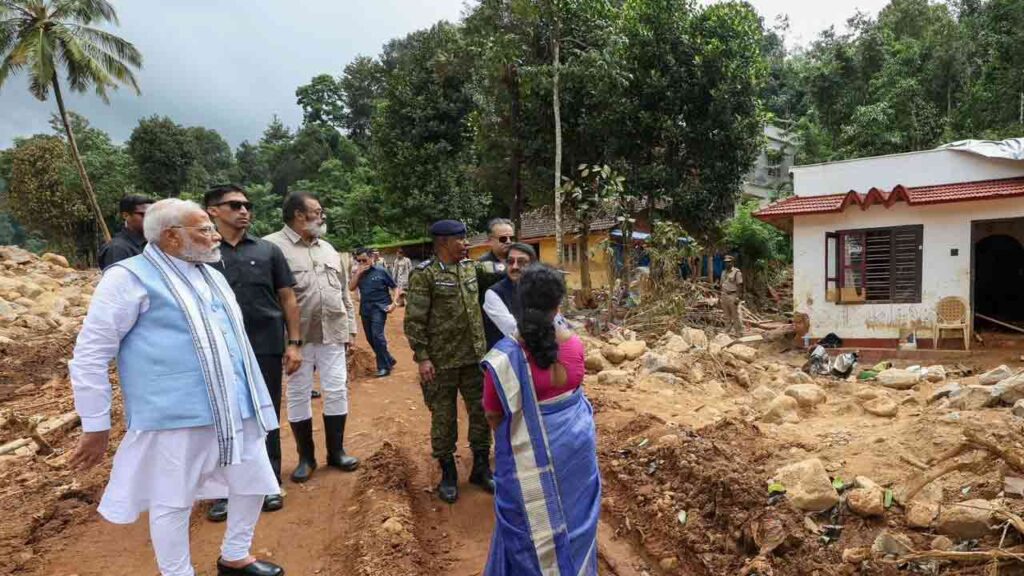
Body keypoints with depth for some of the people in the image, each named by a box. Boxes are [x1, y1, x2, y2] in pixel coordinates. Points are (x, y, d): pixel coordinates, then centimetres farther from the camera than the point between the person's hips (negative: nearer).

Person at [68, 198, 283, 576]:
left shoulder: (211, 274, 15)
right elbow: (90, 353, -8)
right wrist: (96, 426, -8)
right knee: (173, 500, 6)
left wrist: (253, 397, 24)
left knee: (252, 483, 15)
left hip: (235, 410, 8)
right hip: (175, 417, -7)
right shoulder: (132, 277, -8)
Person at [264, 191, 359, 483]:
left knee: (337, 392, 8)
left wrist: (350, 329, 12)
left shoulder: (327, 248, 13)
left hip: (333, 334, 5)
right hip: (297, 336, -5)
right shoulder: (272, 246, -8)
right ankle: (306, 457, 22)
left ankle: (336, 451, 23)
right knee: (298, 395, 7)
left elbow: (344, 292, 16)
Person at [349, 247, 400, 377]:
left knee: (377, 335, -16)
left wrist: (393, 303, -13)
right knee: (370, 338, 10)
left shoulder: (381, 271, -6)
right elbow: (351, 287, -3)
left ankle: (384, 367, -5)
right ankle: (389, 360, 26)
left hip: (379, 308, -6)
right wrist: (358, 272, -11)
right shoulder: (359, 272, 8)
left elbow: (395, 287, -2)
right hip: (365, 309, 6)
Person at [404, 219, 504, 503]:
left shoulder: (471, 267, 8)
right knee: (444, 418, 7)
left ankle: (481, 468, 29)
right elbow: (414, 320, -12)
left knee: (481, 413, 12)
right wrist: (422, 358, -16)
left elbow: (493, 269, 27)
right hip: (441, 362, -6)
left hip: (475, 357, 6)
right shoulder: (424, 274, -11)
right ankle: (448, 474, 24)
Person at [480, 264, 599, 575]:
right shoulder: (575, 343, -12)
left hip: (530, 453, -3)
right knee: (573, 514, 24)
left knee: (532, 525, 18)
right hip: (576, 442, 4)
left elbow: (494, 415, -10)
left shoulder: (505, 357, -24)